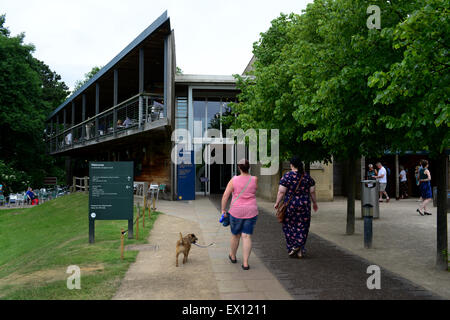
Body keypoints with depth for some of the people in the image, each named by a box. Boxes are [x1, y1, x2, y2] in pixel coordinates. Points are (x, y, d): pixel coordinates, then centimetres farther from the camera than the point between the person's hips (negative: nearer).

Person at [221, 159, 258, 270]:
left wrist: (223, 209, -1)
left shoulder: (234, 180, -9)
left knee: (235, 235, 17)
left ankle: (233, 256, 37)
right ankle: (245, 263, 0)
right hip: (251, 211, 1)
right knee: (247, 237, 3)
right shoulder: (254, 179, -5)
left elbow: (225, 196, -10)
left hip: (237, 211, -1)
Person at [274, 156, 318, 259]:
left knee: (289, 226, 12)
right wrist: (315, 203, 18)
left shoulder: (287, 176, -9)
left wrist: (277, 203, 0)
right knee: (301, 227, 10)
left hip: (290, 205, -2)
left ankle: (292, 247, 7)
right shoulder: (307, 176, 1)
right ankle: (300, 250, 8)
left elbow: (281, 192, -11)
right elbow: (312, 192, 4)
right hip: (304, 205, 3)